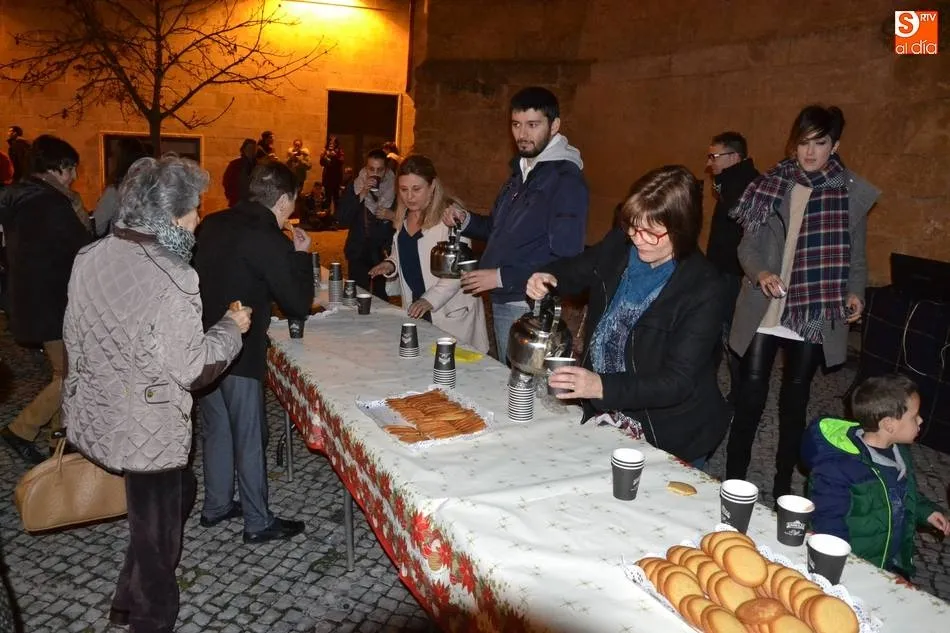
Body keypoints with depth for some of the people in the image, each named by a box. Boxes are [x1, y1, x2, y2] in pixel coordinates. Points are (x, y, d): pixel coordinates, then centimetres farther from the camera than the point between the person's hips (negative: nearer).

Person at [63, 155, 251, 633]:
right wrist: (231, 327, -8)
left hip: (95, 418, 8)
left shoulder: (90, 257, -1)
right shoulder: (171, 279, -25)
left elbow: (74, 337, 10)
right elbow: (192, 368, -23)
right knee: (157, 534, 13)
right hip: (146, 431, -8)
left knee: (178, 493, 27)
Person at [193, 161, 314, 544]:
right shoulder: (270, 241, -19)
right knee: (249, 438, 6)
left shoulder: (213, 224, 3)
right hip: (238, 352, -7)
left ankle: (216, 505, 36)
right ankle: (258, 523, 19)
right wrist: (301, 255, -2)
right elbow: (299, 305, -13)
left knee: (216, 429, 21)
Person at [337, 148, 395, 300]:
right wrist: (361, 195, -15)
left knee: (382, 298, 3)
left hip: (385, 253, -1)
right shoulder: (353, 188, 0)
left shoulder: (396, 189, -2)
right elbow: (341, 220, -8)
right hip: (358, 253, 1)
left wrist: (393, 216, -15)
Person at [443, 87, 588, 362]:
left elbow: (566, 260, -22)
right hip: (502, 301, 8)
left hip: (528, 308, -8)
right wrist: (465, 220, 3)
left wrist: (502, 277, -21)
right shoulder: (522, 169, 11)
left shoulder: (567, 179, -16)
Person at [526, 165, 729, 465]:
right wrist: (548, 277, -11)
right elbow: (574, 269, 12)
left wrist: (602, 386, -37)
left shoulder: (703, 287, -22)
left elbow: (678, 382, -25)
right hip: (601, 415, 5)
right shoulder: (618, 246, -8)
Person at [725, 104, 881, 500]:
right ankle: (732, 483, 15)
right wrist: (759, 273, -19)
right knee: (749, 399, 1)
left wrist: (854, 293, -9)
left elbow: (855, 256, 8)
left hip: (814, 316, 1)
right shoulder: (771, 185, 1)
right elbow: (747, 245, 1)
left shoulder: (853, 193, 1)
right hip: (762, 312, 0)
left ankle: (782, 489, 25)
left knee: (794, 402, 12)